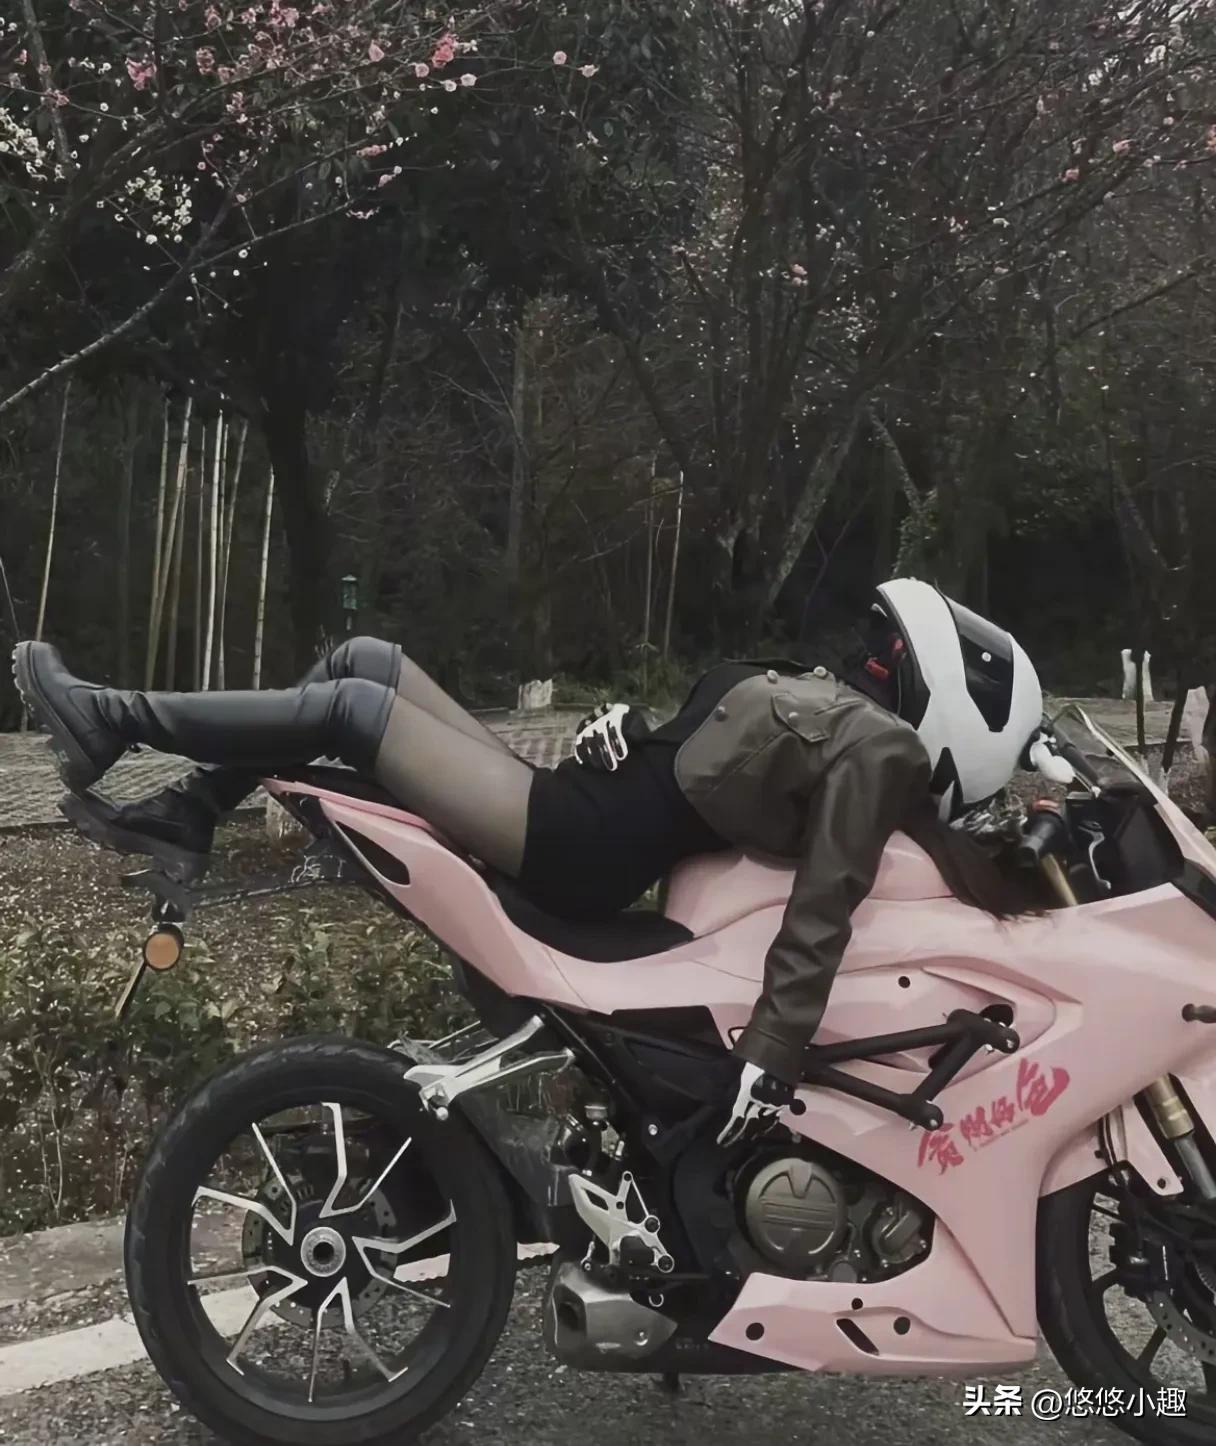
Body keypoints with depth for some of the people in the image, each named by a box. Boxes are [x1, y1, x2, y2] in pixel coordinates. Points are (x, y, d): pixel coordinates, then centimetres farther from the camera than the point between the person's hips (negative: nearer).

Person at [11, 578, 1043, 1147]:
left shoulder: (876, 748, -12)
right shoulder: (833, 694, 16)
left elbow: (825, 909, -20)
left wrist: (774, 1054, -25)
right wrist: (629, 723, 4)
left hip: (579, 850, -9)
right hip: (581, 799, 9)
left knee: (353, 705, -11)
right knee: (364, 659, 7)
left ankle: (111, 721, 1)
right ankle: (184, 821, 11)